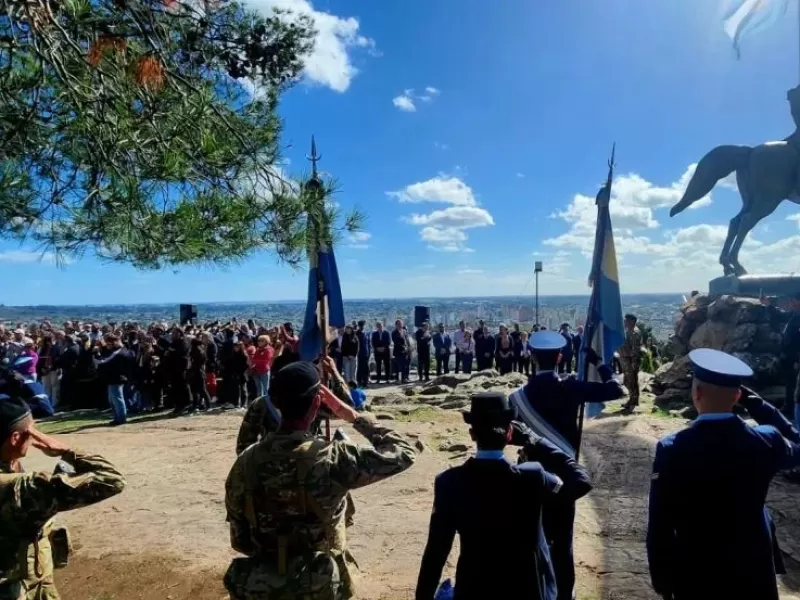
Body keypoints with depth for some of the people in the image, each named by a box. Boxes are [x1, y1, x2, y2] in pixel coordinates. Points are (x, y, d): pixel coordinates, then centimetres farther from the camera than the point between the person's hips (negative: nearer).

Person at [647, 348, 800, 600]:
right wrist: (755, 402, 3)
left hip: (696, 575, -2)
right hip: (754, 572, 2)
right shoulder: (766, 442, -15)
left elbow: (659, 526, -16)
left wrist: (661, 577, -1)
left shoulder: (671, 449, -22)